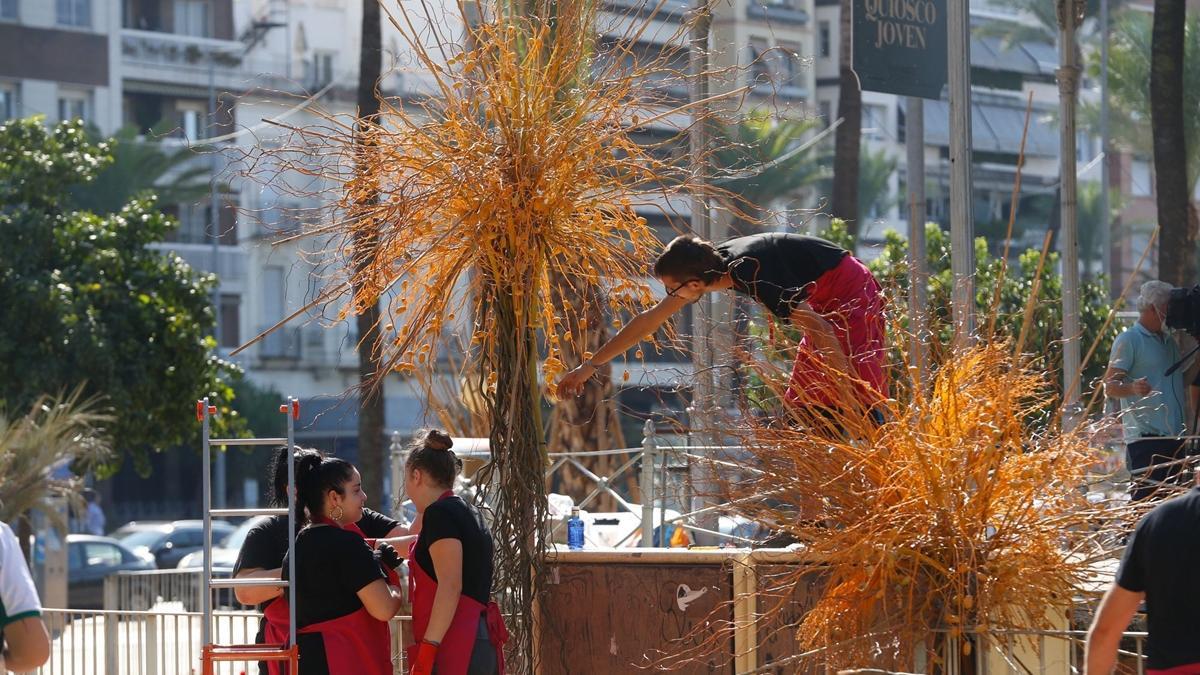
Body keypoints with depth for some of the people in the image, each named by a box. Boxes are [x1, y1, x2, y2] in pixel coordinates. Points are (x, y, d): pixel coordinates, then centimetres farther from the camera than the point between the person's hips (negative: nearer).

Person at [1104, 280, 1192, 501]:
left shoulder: (1170, 342, 20)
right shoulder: (1129, 340, -4)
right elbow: (1109, 386, -11)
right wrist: (1132, 388, -30)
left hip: (1174, 437, 8)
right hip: (1145, 438, -8)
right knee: (1145, 499, -13)